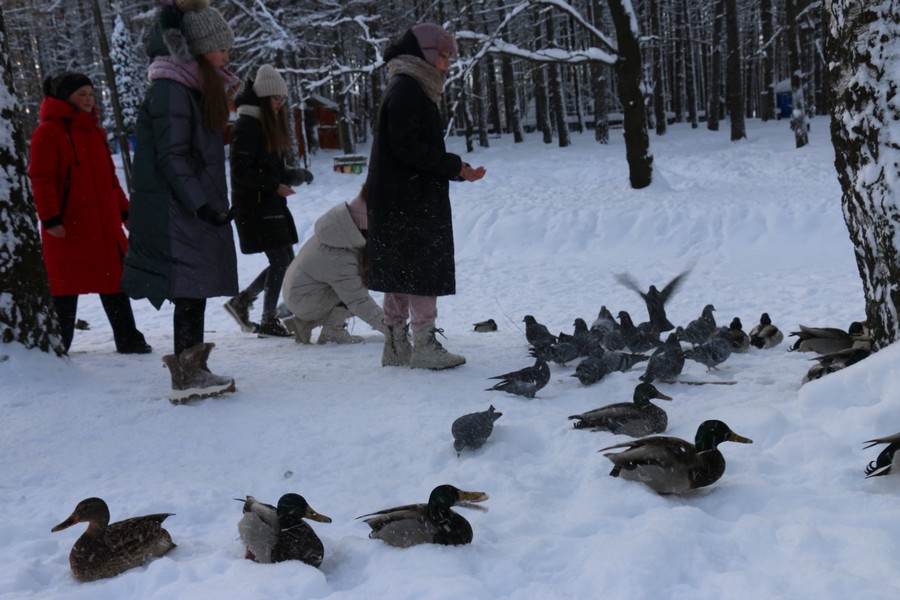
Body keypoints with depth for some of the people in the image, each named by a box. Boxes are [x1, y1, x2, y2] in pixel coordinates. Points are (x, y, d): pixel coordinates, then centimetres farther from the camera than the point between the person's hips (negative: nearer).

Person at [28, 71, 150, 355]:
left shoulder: (95, 131, 17)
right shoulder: (48, 131, -6)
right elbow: (41, 179, -11)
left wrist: (124, 211, 19)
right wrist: (50, 219, -18)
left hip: (105, 225, 7)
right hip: (67, 227, -7)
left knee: (115, 281, 7)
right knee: (65, 288, 2)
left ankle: (128, 339, 14)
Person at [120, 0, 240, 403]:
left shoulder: (197, 86, 18)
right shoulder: (171, 90, -12)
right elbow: (170, 157, -17)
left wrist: (214, 203, 17)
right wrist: (201, 204, -20)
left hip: (196, 208, 9)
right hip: (175, 209, -9)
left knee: (196, 289, 11)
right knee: (189, 289, -8)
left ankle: (193, 370, 18)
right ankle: (186, 377, -2)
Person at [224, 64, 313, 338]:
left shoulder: (271, 124, 17)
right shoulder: (247, 125, -12)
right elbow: (240, 171, -18)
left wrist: (293, 175, -2)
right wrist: (275, 185, -22)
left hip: (272, 204, 9)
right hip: (254, 205, -9)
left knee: (286, 262, 11)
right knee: (281, 262, -5)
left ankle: (242, 300, 22)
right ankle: (268, 321, 8)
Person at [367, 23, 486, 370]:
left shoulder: (411, 89, 20)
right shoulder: (407, 89, -11)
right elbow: (408, 147, -20)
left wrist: (459, 172, 9)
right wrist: (454, 165, -11)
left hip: (399, 202, 10)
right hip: (412, 202, -10)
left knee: (400, 275, 11)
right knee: (424, 272, -7)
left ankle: (396, 346, 16)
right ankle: (424, 346, -3)